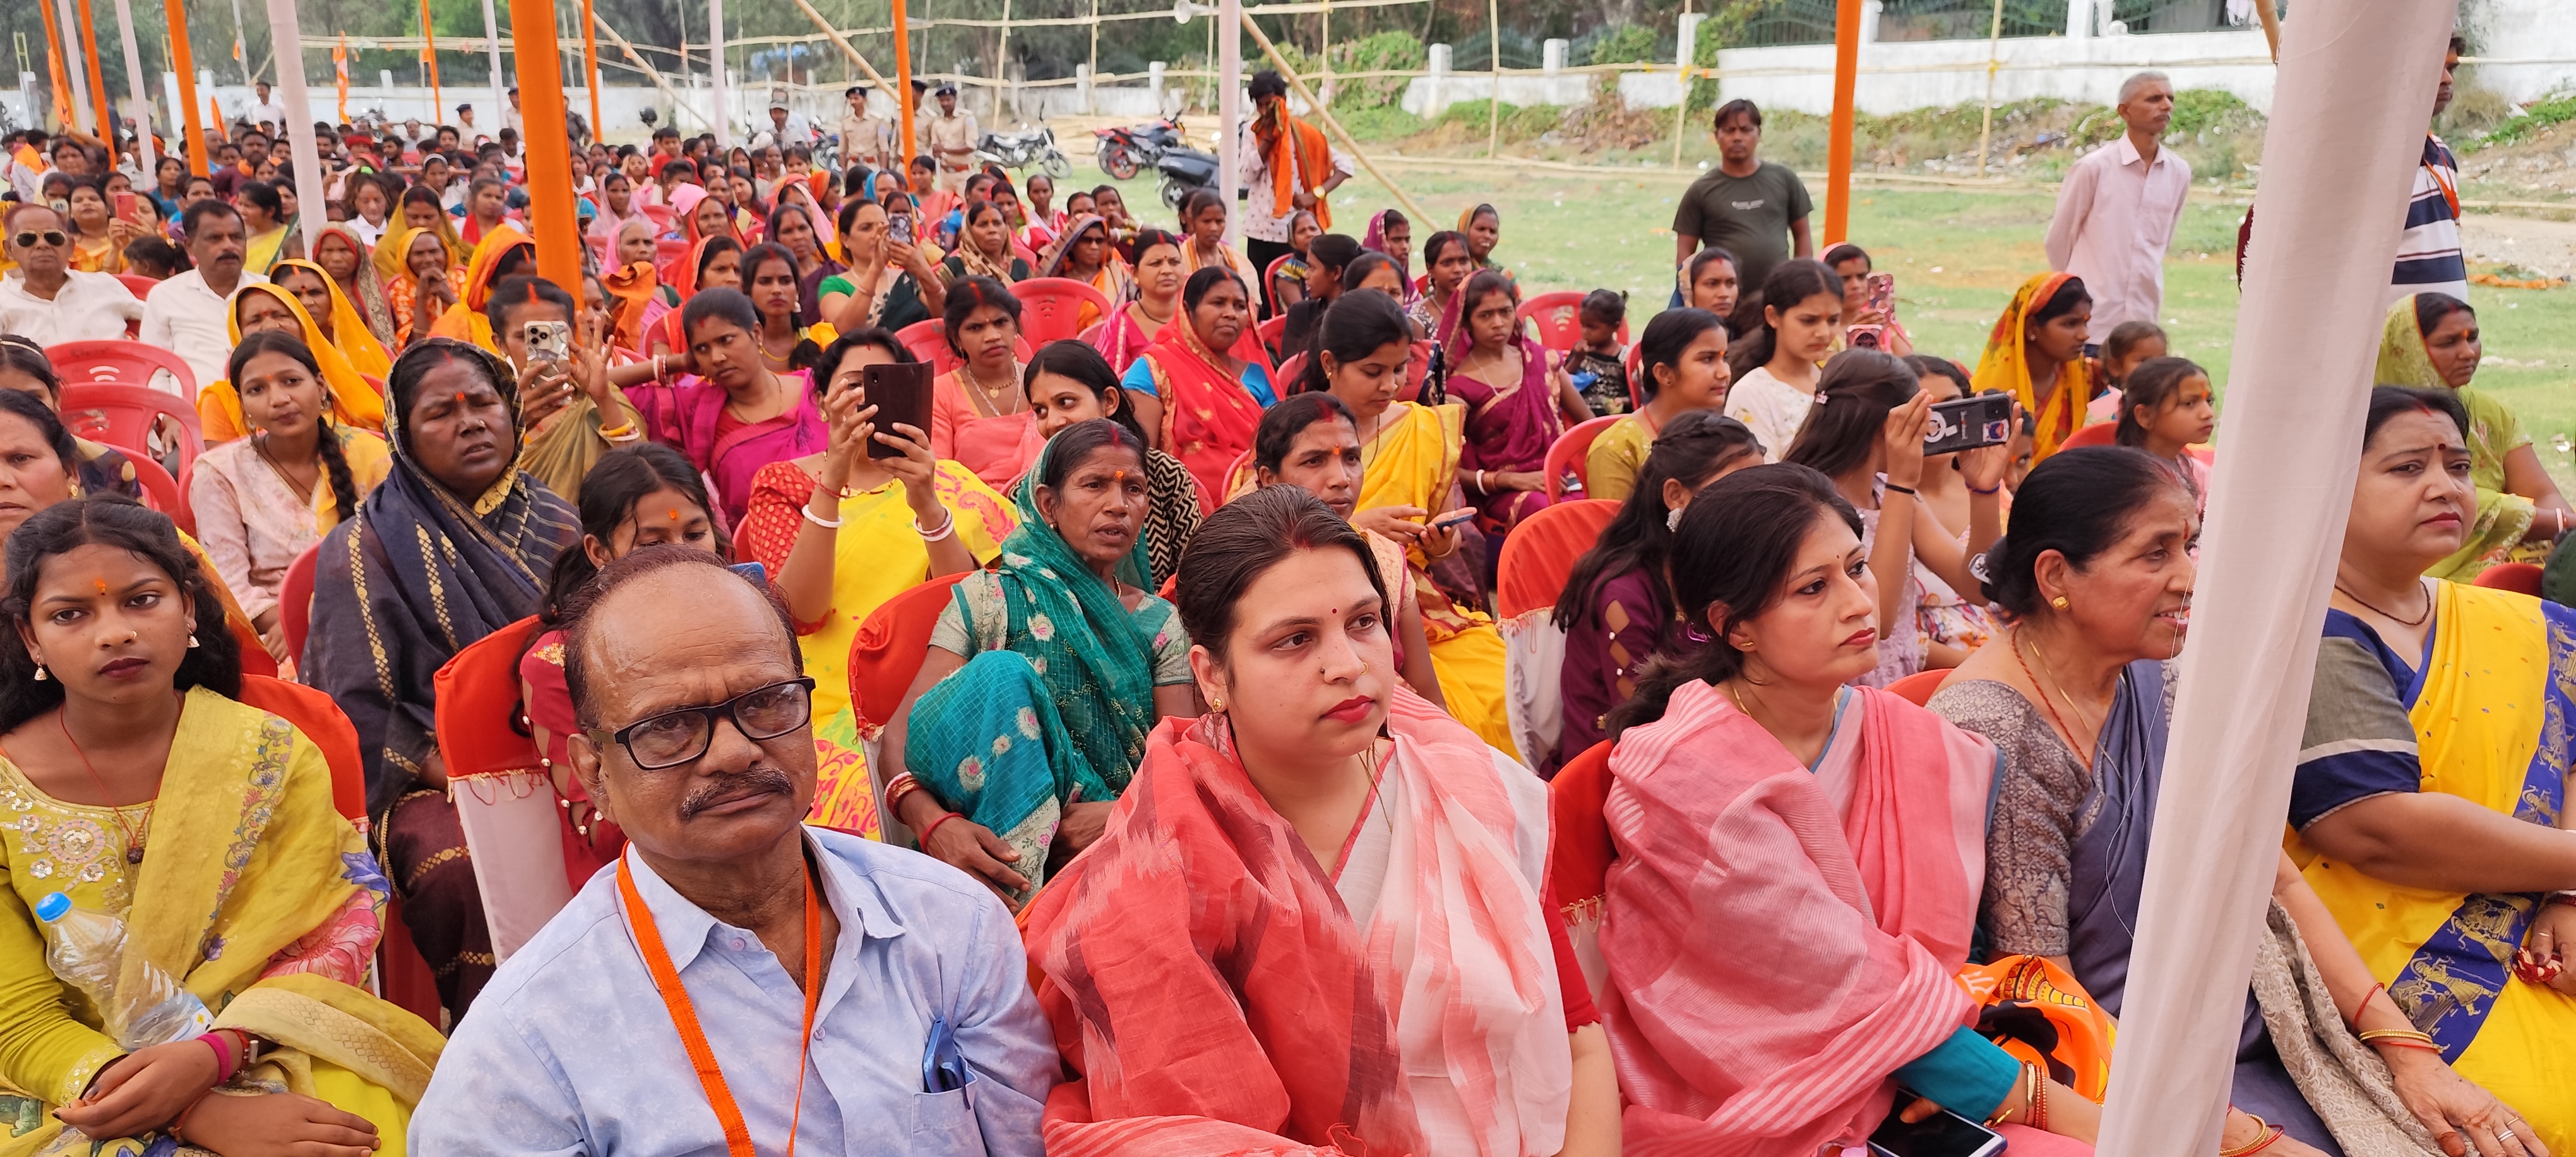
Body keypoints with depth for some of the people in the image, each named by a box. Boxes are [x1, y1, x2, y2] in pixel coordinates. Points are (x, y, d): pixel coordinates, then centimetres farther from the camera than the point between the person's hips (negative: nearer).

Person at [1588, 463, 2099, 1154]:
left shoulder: (1915, 744, -1)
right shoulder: (1686, 778, -20)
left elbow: (1950, 940, 6)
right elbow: (1843, 982, -19)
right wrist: (2035, 1099, -16)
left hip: (1899, 1094, 6)